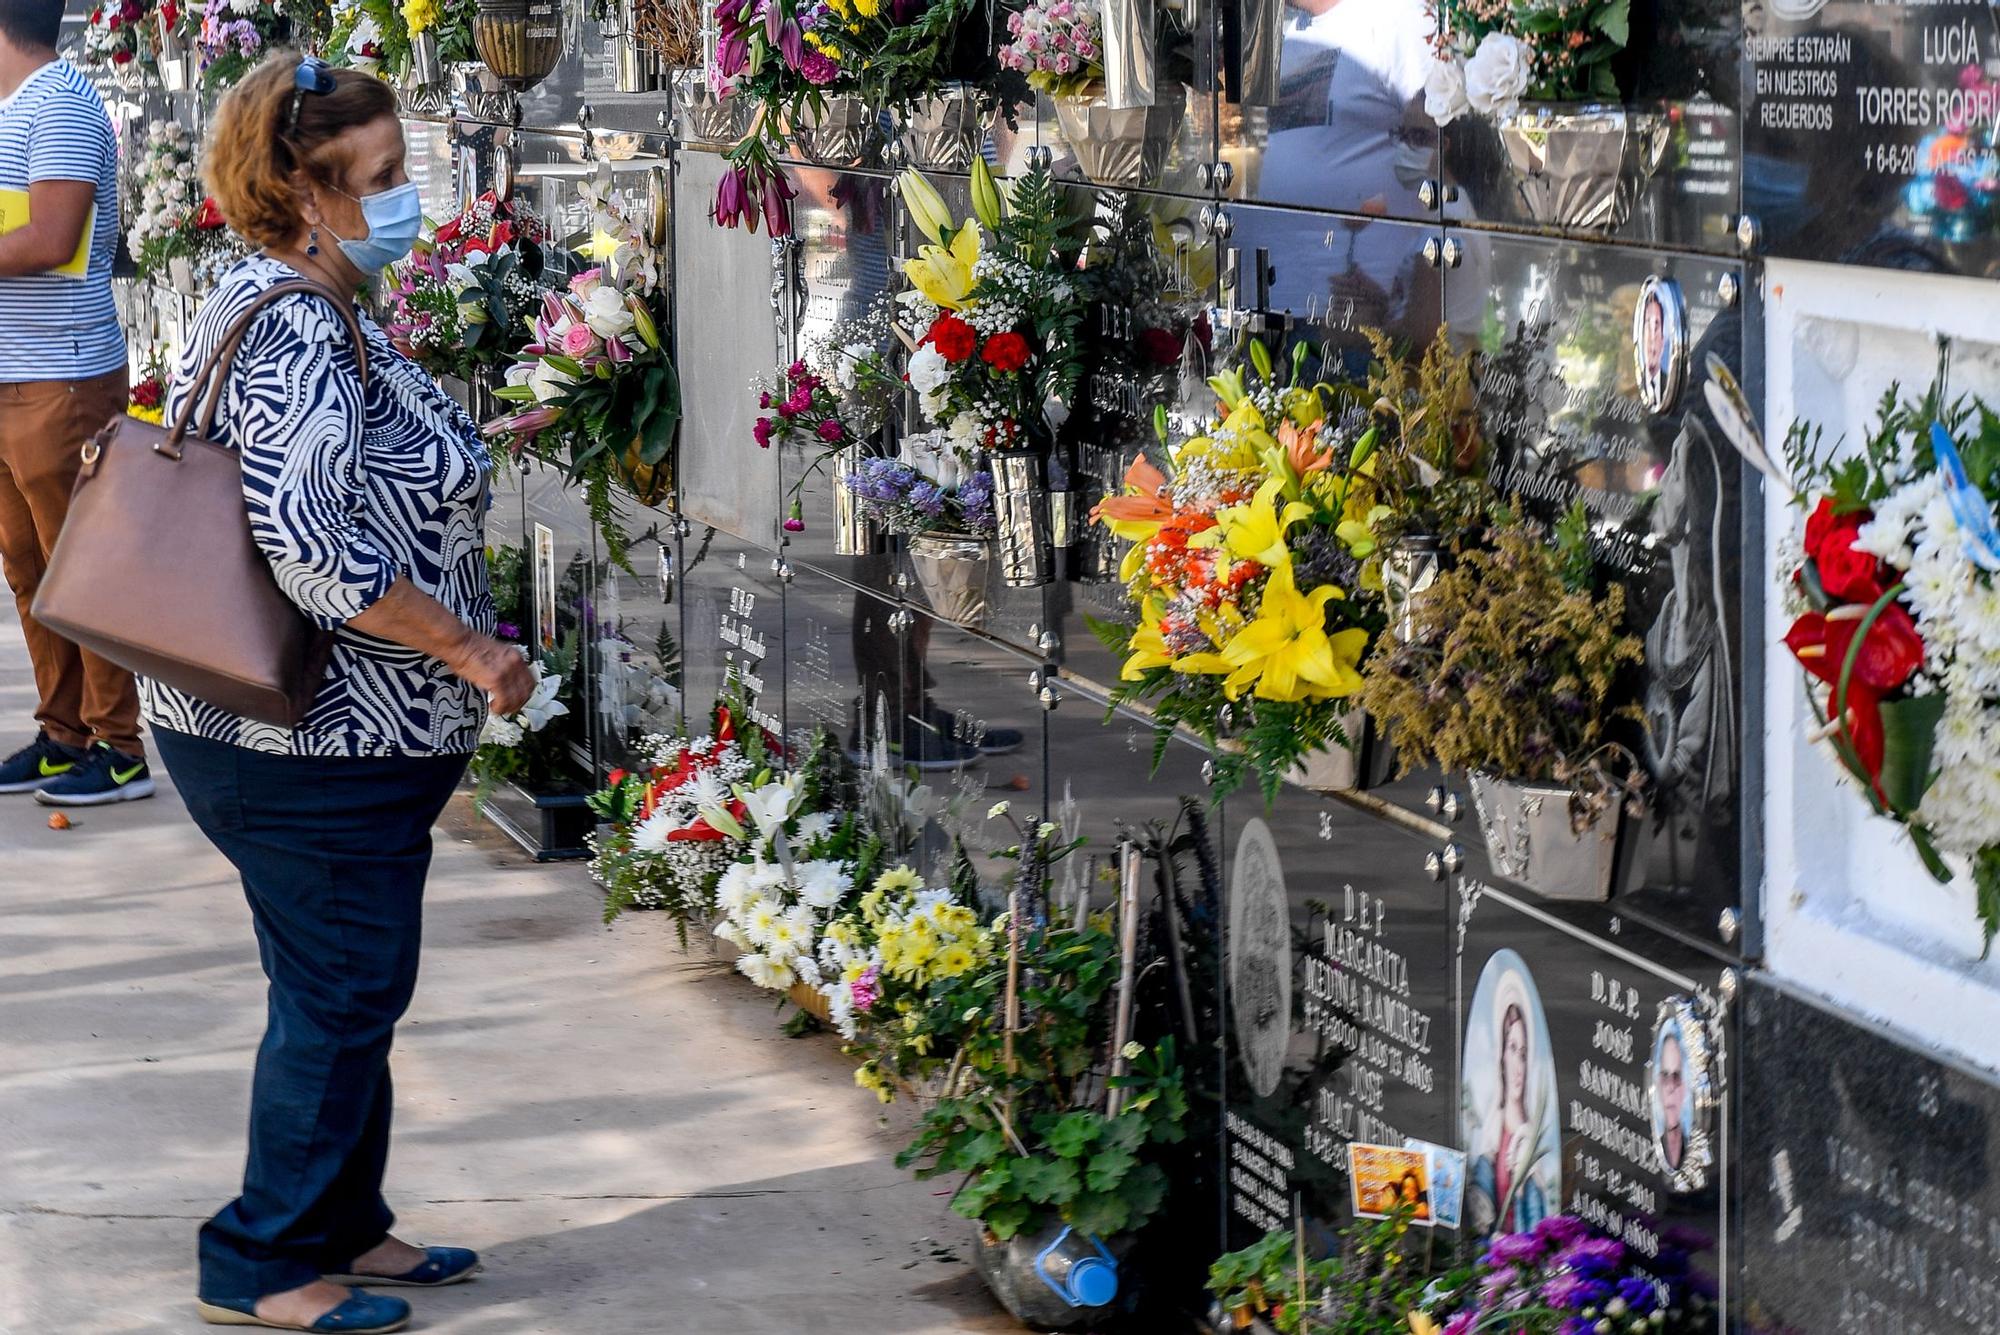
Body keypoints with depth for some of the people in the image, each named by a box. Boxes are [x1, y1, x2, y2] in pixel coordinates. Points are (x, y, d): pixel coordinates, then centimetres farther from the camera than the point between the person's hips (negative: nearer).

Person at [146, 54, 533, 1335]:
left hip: (306, 725, 10)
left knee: (346, 985, 19)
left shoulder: (273, 309, 11)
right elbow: (310, 545, -32)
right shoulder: (303, 343, -23)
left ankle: (346, 1225, 30)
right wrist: (470, 651, -22)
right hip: (313, 747, -10)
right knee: (344, 990, 0)